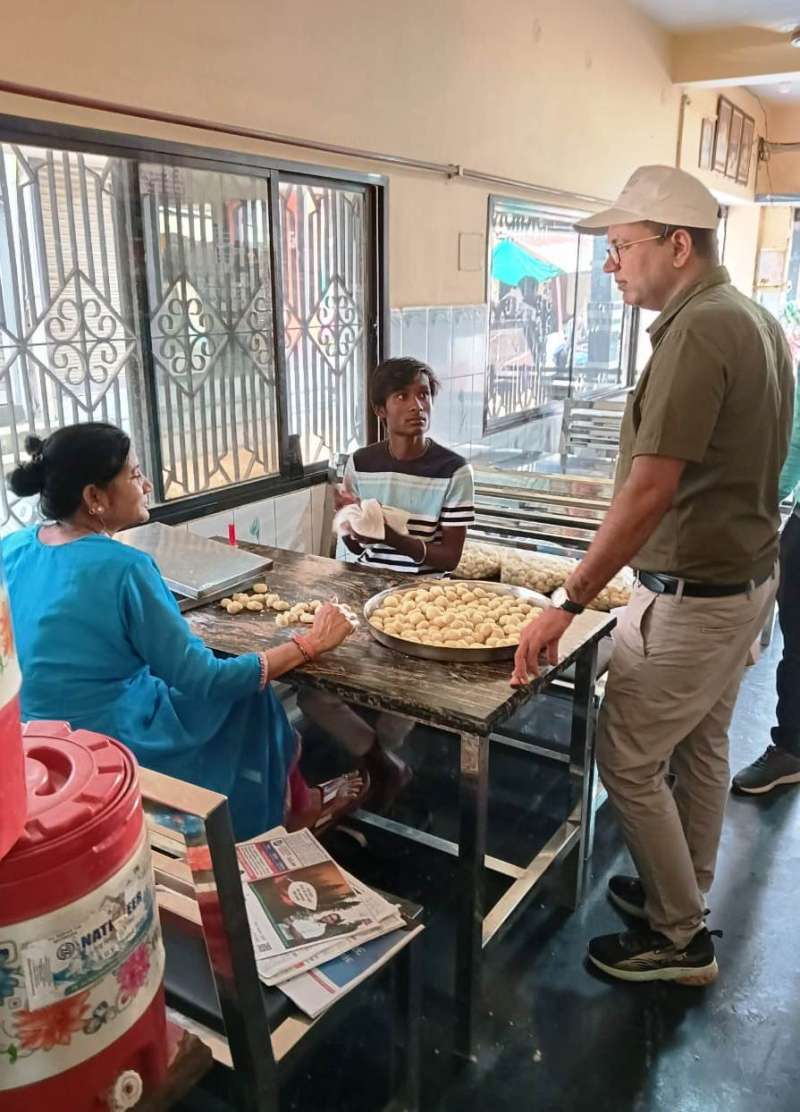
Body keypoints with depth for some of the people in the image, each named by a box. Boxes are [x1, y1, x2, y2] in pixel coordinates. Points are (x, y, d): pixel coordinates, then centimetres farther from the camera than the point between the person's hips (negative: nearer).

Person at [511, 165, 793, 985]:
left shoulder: (697, 333, -22)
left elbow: (648, 493, -27)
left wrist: (568, 602, -24)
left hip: (691, 595, -10)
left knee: (629, 761, 4)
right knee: (701, 747, 20)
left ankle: (678, 939, 20)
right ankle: (683, 899, 38)